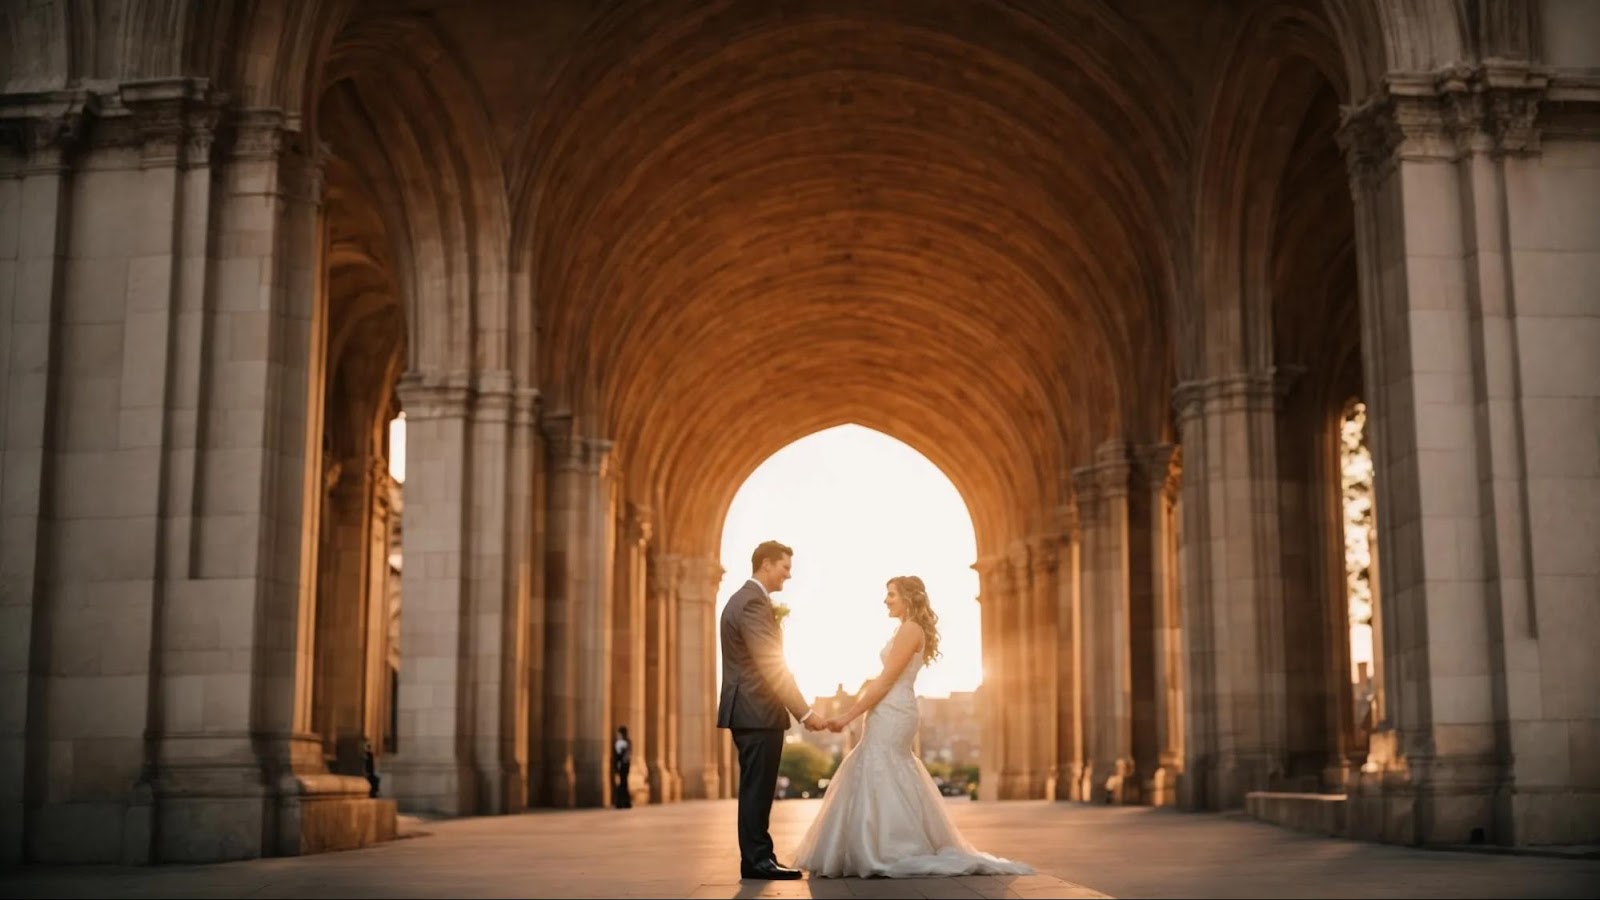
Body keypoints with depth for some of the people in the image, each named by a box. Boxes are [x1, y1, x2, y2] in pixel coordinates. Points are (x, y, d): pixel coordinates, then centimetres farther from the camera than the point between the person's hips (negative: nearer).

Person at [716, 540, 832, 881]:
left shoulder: (742, 598, 17)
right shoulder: (753, 602, -17)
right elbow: (772, 667, -21)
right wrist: (805, 713, -20)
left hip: (749, 710, 11)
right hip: (757, 711, -11)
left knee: (757, 789, 12)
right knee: (757, 789, -6)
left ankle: (757, 859, 16)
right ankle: (758, 860, -2)